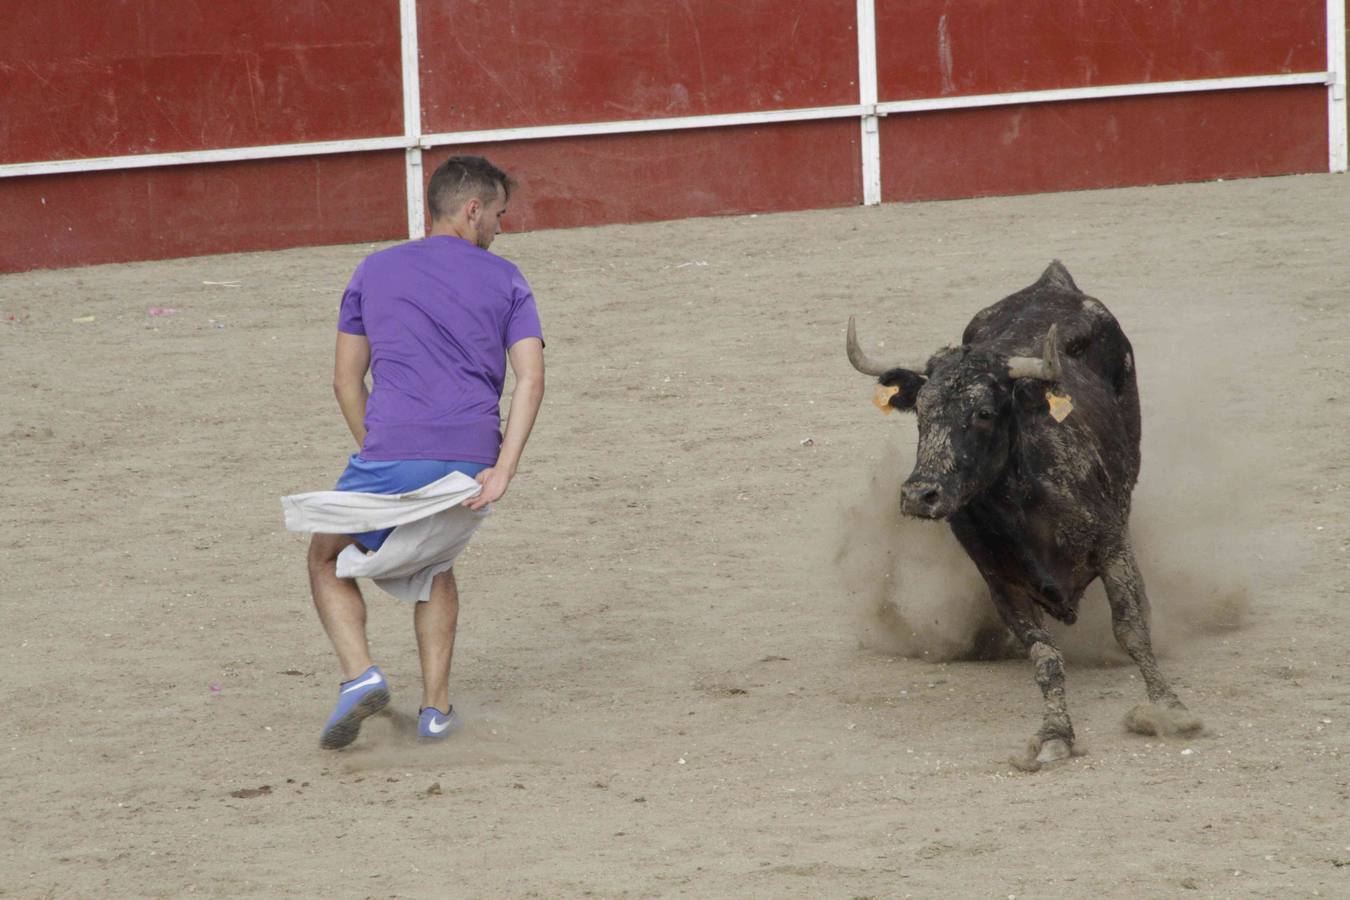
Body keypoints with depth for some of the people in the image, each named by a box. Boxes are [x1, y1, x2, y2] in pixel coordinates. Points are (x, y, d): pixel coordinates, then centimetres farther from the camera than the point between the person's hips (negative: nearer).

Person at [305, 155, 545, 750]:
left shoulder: (375, 271, 16)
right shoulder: (505, 280, 14)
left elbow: (346, 378, 13)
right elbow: (530, 376, 0)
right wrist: (502, 472, -6)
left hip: (393, 449, -2)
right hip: (473, 451, 2)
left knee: (328, 561, 18)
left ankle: (359, 674, -6)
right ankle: (435, 705, 18)